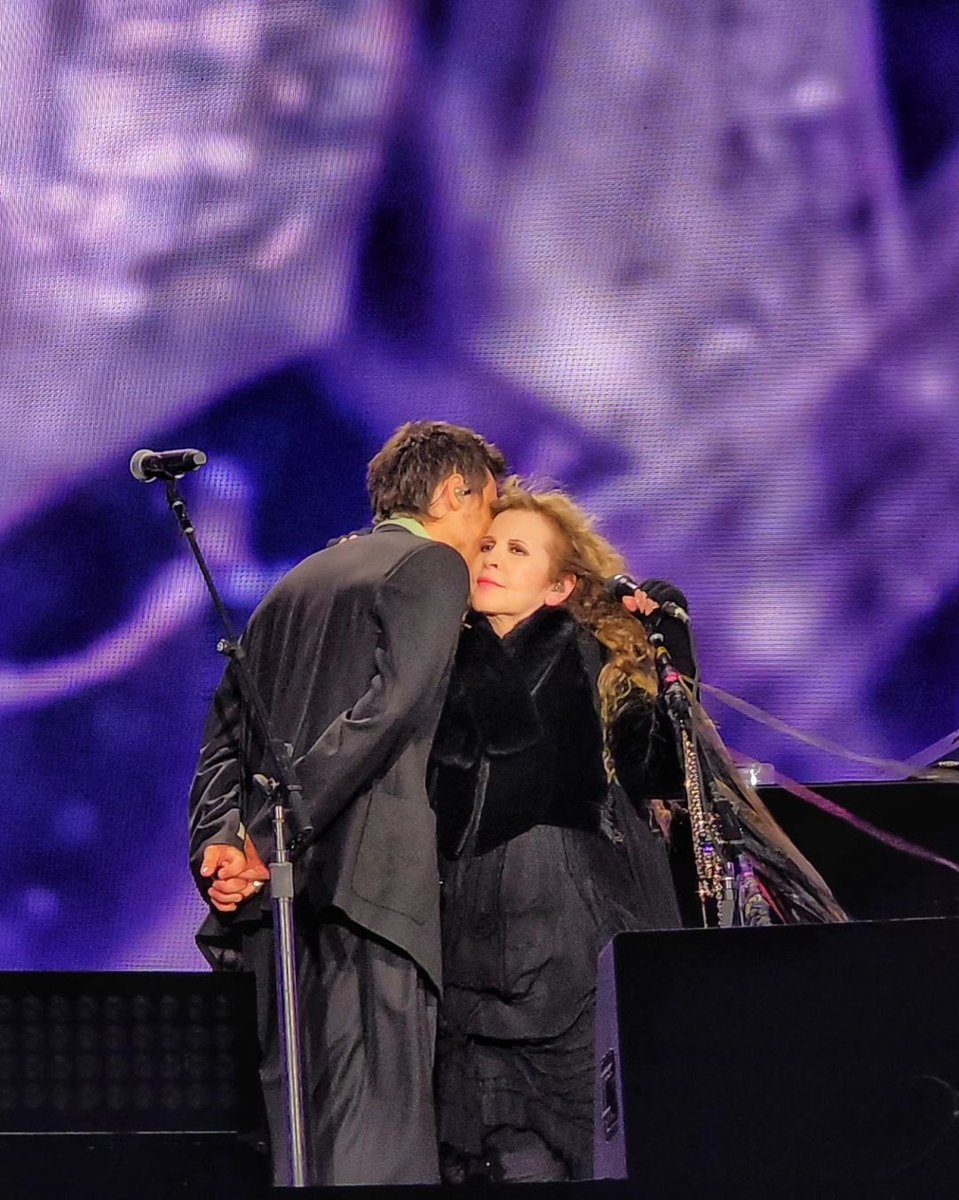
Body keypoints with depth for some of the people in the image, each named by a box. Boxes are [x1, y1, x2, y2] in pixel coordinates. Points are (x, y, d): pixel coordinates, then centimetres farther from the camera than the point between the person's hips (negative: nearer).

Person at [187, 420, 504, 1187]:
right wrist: (268, 834, -17)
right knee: (377, 1131, -13)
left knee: (303, 1132, 9)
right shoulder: (432, 566, 0)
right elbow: (389, 707, -14)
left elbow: (229, 729, 16)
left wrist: (221, 839, 3)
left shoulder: (300, 581, 25)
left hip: (281, 884, 8)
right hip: (366, 878, -8)